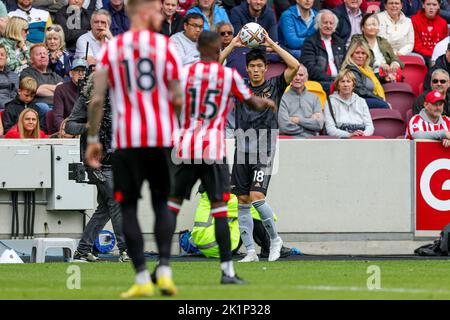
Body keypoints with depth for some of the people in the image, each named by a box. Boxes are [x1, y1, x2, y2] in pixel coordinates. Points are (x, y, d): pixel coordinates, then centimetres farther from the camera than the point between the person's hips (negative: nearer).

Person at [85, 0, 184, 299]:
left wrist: (93, 139, 6)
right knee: (162, 202, 14)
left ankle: (142, 277, 0)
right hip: (161, 137, 0)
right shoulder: (166, 46, -1)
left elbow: (97, 99, -2)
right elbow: (177, 99, -3)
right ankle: (164, 269, 0)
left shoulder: (111, 48, 3)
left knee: (129, 207, 7)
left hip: (126, 139, 0)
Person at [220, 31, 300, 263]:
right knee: (243, 202, 1)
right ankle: (250, 251, 6)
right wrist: (232, 46, -2)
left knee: (257, 197, -16)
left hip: (263, 151, -4)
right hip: (242, 148, 4)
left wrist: (272, 44, -8)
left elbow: (295, 66, -9)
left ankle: (275, 239, 5)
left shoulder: (274, 86, 4)